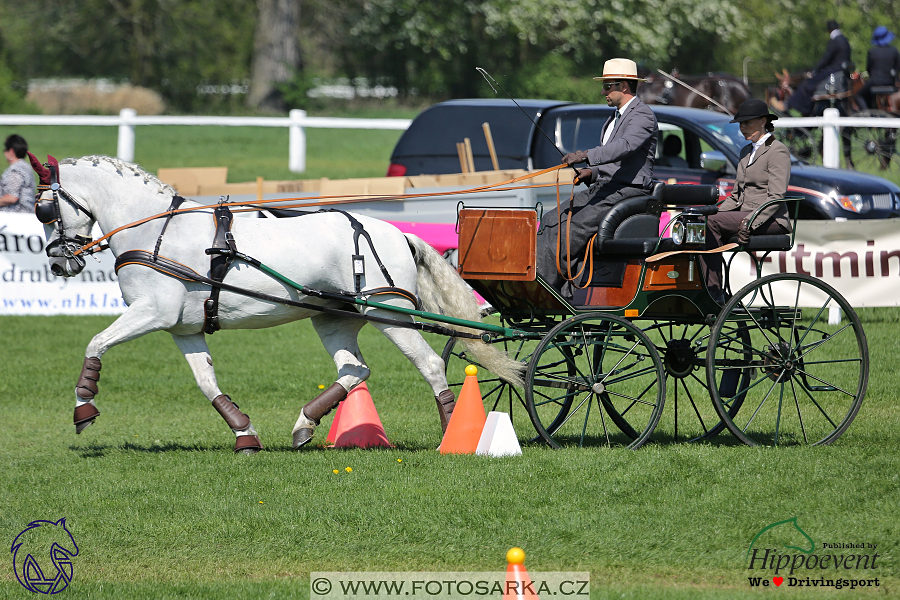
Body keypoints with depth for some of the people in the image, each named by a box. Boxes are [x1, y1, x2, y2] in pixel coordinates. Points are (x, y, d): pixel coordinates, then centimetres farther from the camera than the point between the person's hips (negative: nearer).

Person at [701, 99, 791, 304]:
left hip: (770, 219, -8)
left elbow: (776, 197, -16)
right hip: (745, 214, 8)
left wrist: (750, 223, -26)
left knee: (712, 223, -26)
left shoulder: (777, 151, -6)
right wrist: (716, 212, 2)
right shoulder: (746, 152, 21)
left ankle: (713, 292, -24)